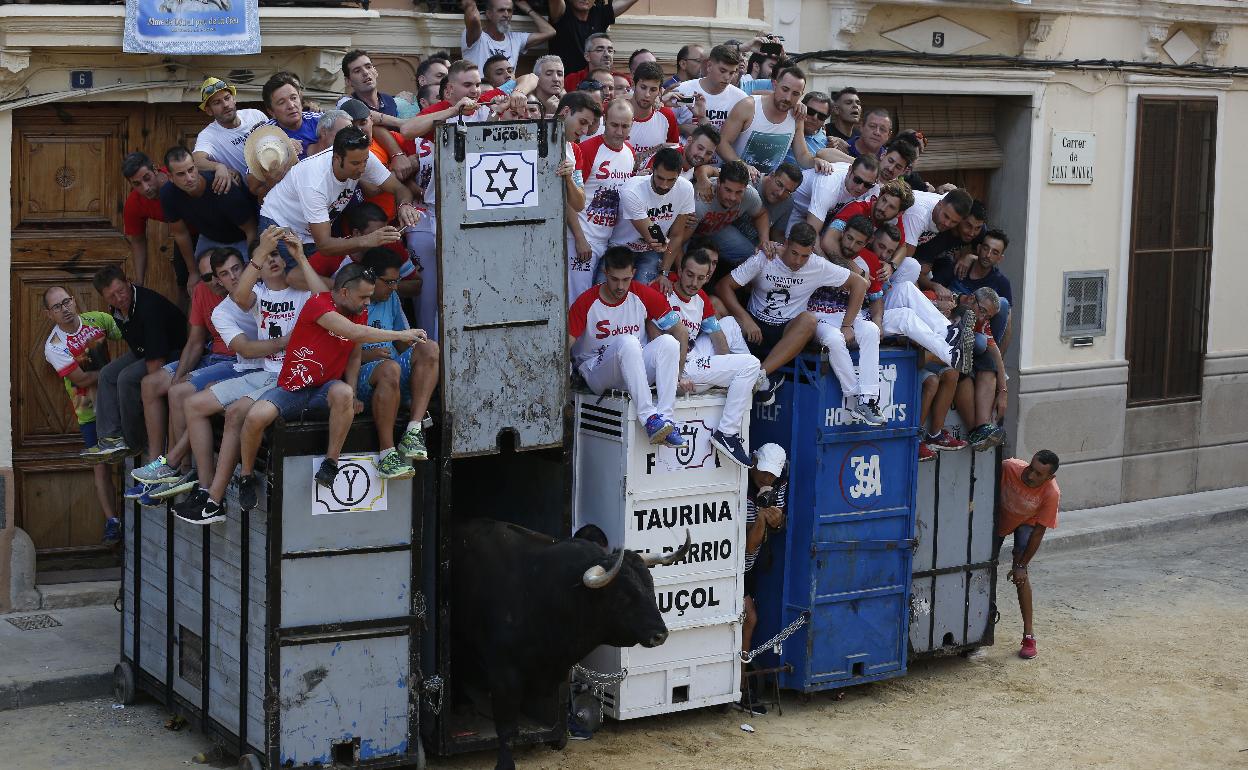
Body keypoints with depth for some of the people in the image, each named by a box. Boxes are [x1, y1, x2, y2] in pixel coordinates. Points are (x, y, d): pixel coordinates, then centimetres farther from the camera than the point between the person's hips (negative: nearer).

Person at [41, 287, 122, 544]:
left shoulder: (97, 319, -3)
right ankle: (112, 522, -3)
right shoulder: (54, 346, -13)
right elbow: (81, 379, -18)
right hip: (90, 410, -3)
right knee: (101, 465, -5)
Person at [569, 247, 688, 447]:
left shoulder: (646, 296, -4)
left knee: (668, 341, -26)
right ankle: (648, 418, -43)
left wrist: (676, 375, -2)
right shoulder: (587, 303, -10)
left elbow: (681, 335, 3)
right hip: (596, 374, -3)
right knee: (628, 342, -34)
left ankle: (665, 417, -35)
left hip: (636, 370, 3)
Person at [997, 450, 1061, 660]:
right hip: (999, 518, 2)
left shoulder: (1051, 494, -35)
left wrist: (1021, 565, -21)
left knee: (1020, 575, -16)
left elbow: (1038, 532, -25)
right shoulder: (1009, 468, -37)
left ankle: (1029, 634, -11)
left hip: (1026, 524, -2)